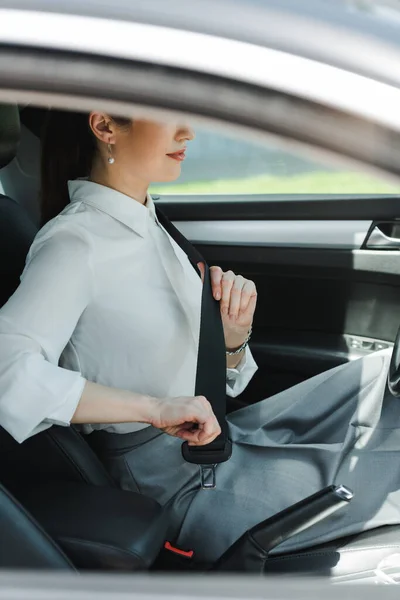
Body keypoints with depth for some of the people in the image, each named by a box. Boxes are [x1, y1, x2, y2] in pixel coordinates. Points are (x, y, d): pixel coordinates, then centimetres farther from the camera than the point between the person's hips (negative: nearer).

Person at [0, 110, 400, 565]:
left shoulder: (146, 225, 9)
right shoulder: (74, 243, -17)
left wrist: (234, 331, -10)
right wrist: (156, 407, -33)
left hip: (224, 437, 8)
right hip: (177, 487, -8)